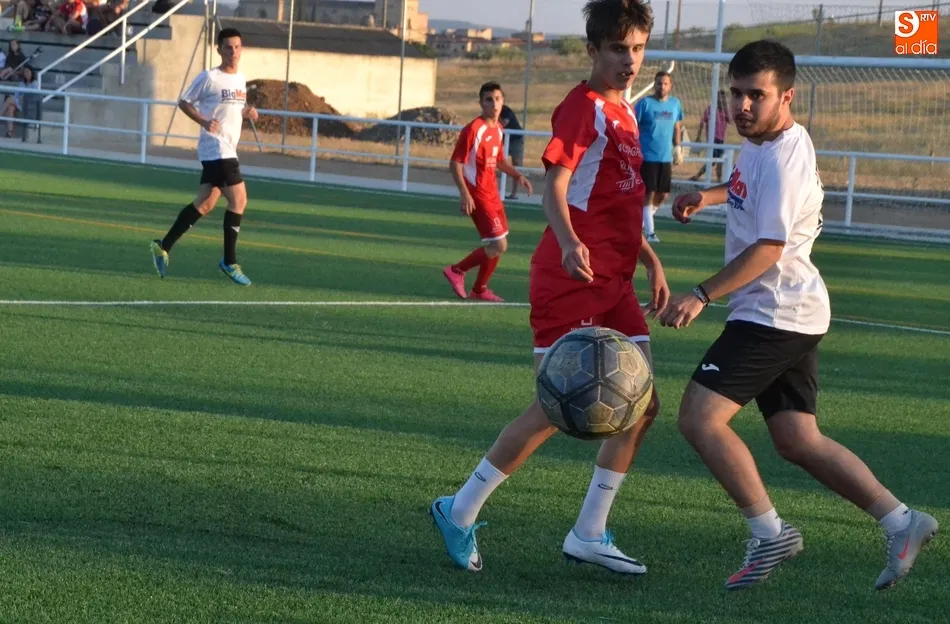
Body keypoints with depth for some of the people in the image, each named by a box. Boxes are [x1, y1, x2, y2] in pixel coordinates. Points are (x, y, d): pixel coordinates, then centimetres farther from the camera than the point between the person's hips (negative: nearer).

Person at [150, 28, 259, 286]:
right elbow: (184, 103, -3)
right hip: (216, 148, -8)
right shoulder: (209, 78, -8)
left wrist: (247, 112, 5)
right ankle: (230, 262, -4)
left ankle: (164, 246, 17)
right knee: (239, 200, -12)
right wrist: (204, 121, -18)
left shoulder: (240, 79, 14)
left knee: (206, 204, 9)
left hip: (227, 151, 8)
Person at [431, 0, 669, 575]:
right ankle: (462, 511, 3)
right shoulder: (583, 107, -10)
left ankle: (590, 534, 11)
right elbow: (555, 188, -21)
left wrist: (651, 261, 24)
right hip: (571, 281, -9)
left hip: (614, 283, 9)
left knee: (642, 404, 3)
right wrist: (569, 243, -38)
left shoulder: (623, 111, 18)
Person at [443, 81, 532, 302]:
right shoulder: (474, 129, -17)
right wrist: (464, 194, -25)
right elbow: (455, 164, -17)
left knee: (496, 246, 14)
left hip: (491, 194, 9)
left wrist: (518, 175, 11)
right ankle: (457, 270, 4)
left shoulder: (498, 130, 9)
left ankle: (479, 289, 28)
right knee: (498, 246, -11)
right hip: (478, 195, -9)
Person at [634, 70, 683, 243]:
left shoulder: (675, 104, 8)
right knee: (649, 193, -6)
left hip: (666, 157, 5)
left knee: (663, 194, 10)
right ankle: (650, 232, -1)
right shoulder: (645, 103, -7)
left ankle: (642, 221, 30)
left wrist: (678, 147, 11)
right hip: (647, 156, -5)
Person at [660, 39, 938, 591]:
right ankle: (901, 522, 11)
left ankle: (769, 533, -7)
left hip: (775, 314, -10)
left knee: (700, 418, -14)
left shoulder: (783, 160, -20)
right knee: (799, 441, 10)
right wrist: (708, 196, 19)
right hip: (791, 314, 10)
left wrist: (702, 296, -32)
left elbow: (767, 249, -27)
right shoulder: (762, 142, 10)